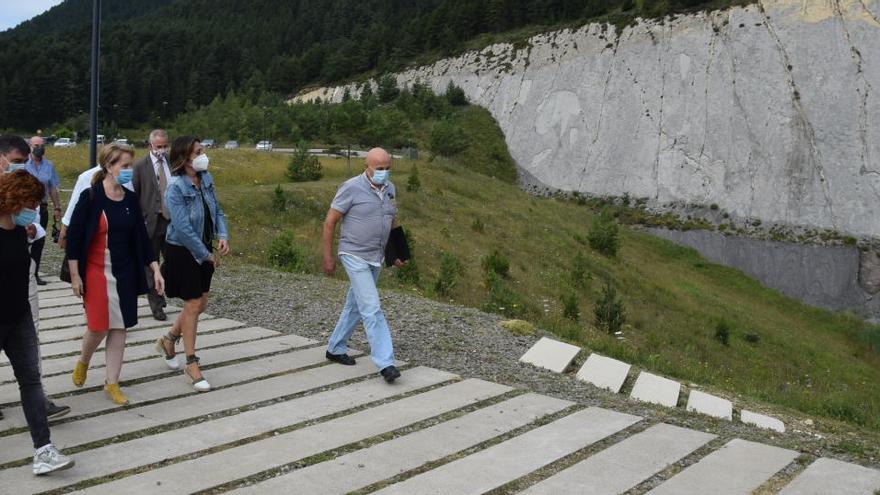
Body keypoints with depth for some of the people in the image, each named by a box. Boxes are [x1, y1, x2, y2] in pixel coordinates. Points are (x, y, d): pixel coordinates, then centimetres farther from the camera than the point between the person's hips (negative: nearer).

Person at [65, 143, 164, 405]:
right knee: (98, 326, 0)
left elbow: (141, 236, 7)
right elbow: (73, 236, -9)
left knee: (119, 327, 6)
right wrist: (75, 275, -10)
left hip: (125, 273, 4)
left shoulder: (131, 199, 3)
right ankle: (83, 361, 32)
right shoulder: (90, 197, -11)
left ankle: (112, 382, 16)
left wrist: (155, 269, 3)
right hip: (96, 272, -4)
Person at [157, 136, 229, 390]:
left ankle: (168, 341, 38)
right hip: (182, 252, -7)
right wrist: (206, 255, -17)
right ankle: (191, 364, 11)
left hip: (204, 250, 7)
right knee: (192, 305, -2)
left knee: (200, 304, 13)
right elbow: (183, 228, -22)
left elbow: (217, 211, 8)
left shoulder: (206, 179, 0)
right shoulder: (175, 188, -20)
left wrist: (222, 235, -10)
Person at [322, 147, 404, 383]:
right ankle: (385, 363, -13)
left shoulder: (389, 189, 5)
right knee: (372, 309, -13)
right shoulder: (351, 188, -15)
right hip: (355, 256, -7)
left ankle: (335, 348, 33)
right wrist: (328, 257, -11)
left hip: (376, 258, 7)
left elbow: (392, 222, 19)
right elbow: (330, 222, -10)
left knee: (355, 305, 17)